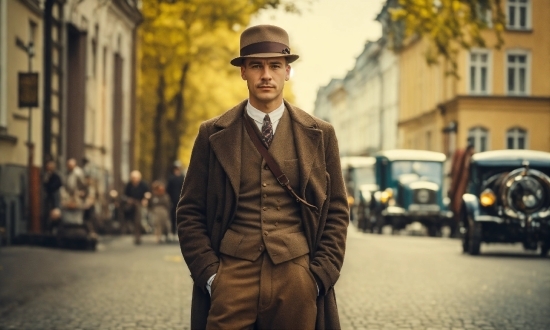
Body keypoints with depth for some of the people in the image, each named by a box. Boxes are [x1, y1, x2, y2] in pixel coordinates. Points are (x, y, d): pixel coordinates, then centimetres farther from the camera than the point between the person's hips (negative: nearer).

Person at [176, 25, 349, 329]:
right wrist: (209, 274, -5)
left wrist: (319, 276, -2)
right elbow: (190, 212, 6)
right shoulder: (213, 134, 5)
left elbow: (336, 212, 8)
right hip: (231, 277, 0)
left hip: (296, 278, 1)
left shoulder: (319, 135, 7)